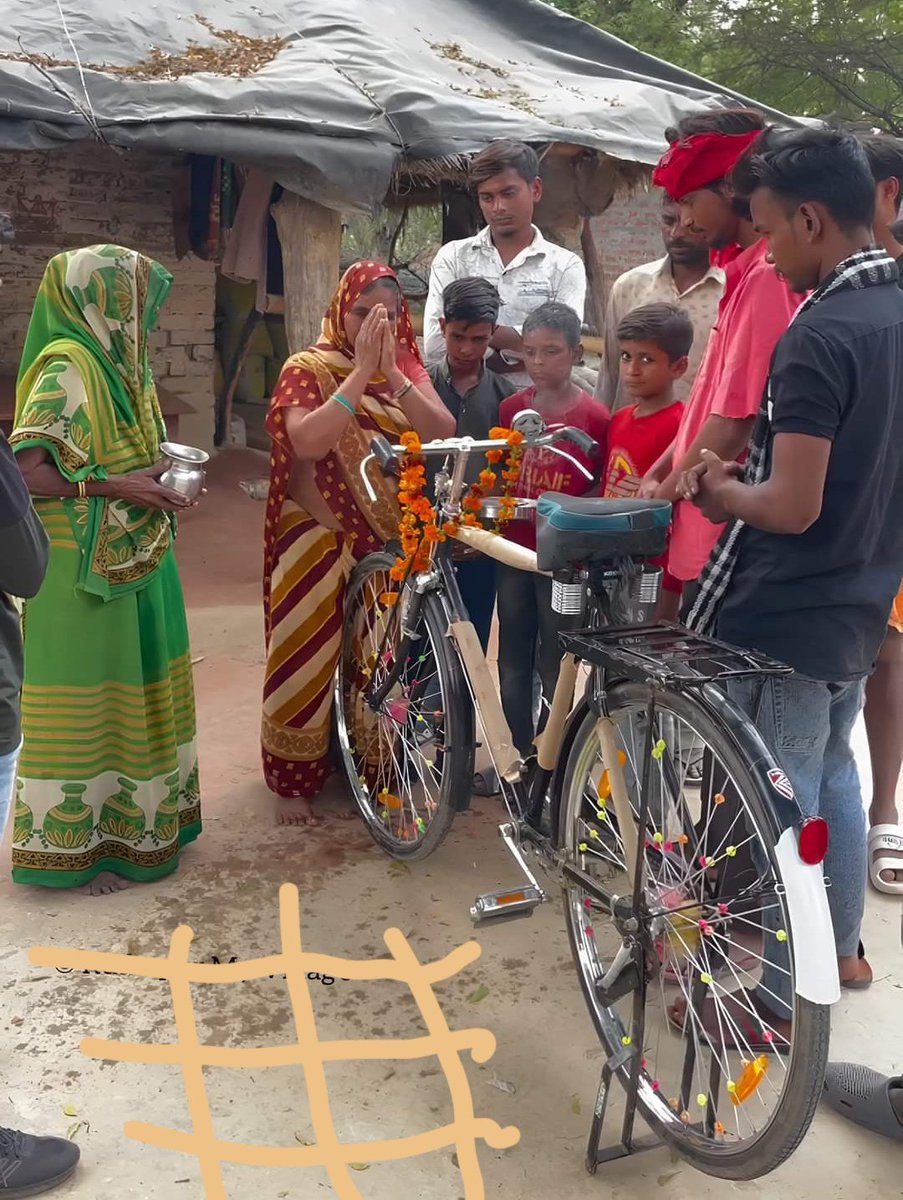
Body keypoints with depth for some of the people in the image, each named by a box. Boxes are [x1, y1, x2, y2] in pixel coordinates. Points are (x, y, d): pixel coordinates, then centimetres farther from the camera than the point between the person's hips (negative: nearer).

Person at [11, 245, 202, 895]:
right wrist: (115, 487, -22)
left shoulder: (119, 366, 13)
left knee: (133, 687, 16)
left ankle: (130, 820, 30)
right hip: (87, 567, -9)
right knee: (86, 694, 0)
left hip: (135, 560, 9)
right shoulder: (67, 368, -15)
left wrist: (161, 481, 2)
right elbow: (25, 472, -22)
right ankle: (76, 843, 13)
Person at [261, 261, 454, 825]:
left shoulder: (408, 366, 7)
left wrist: (391, 371, -17)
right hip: (321, 539, -4)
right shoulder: (309, 369, -5)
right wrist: (362, 369, -23)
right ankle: (294, 781, 15)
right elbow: (308, 441, -24)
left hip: (393, 540, 4)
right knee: (308, 657, 1)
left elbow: (442, 433, -9)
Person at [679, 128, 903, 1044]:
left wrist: (718, 489, -8)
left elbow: (791, 507, -26)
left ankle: (778, 997, 19)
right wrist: (747, 471, 11)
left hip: (785, 615, -9)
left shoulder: (819, 334, -22)